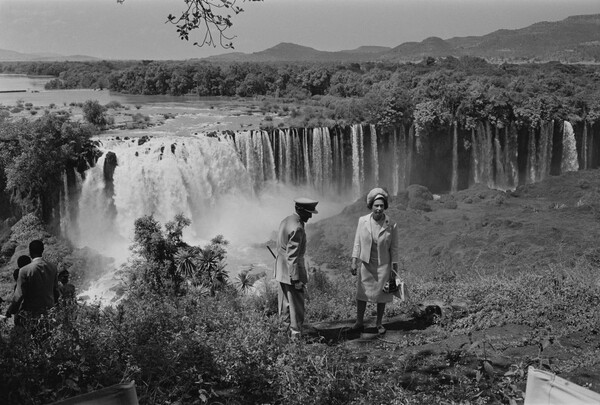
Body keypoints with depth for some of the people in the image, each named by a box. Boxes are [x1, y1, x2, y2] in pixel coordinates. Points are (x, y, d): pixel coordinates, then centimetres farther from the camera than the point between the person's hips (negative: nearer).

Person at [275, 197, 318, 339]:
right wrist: (296, 279, -21)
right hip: (292, 271, -10)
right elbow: (292, 256, -24)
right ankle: (296, 335, 6)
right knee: (297, 305, 0)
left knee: (285, 304, 17)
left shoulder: (286, 221, 9)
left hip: (281, 270, 10)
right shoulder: (297, 228, -22)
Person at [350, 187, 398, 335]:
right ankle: (359, 323, 23)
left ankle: (379, 324, 27)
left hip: (383, 265, -1)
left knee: (381, 295, 10)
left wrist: (395, 270, -5)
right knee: (361, 294, 9)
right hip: (365, 264, 1)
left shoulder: (391, 225, -12)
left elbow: (394, 248, -6)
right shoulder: (362, 221, -8)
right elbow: (357, 243, -1)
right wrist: (354, 262, -6)